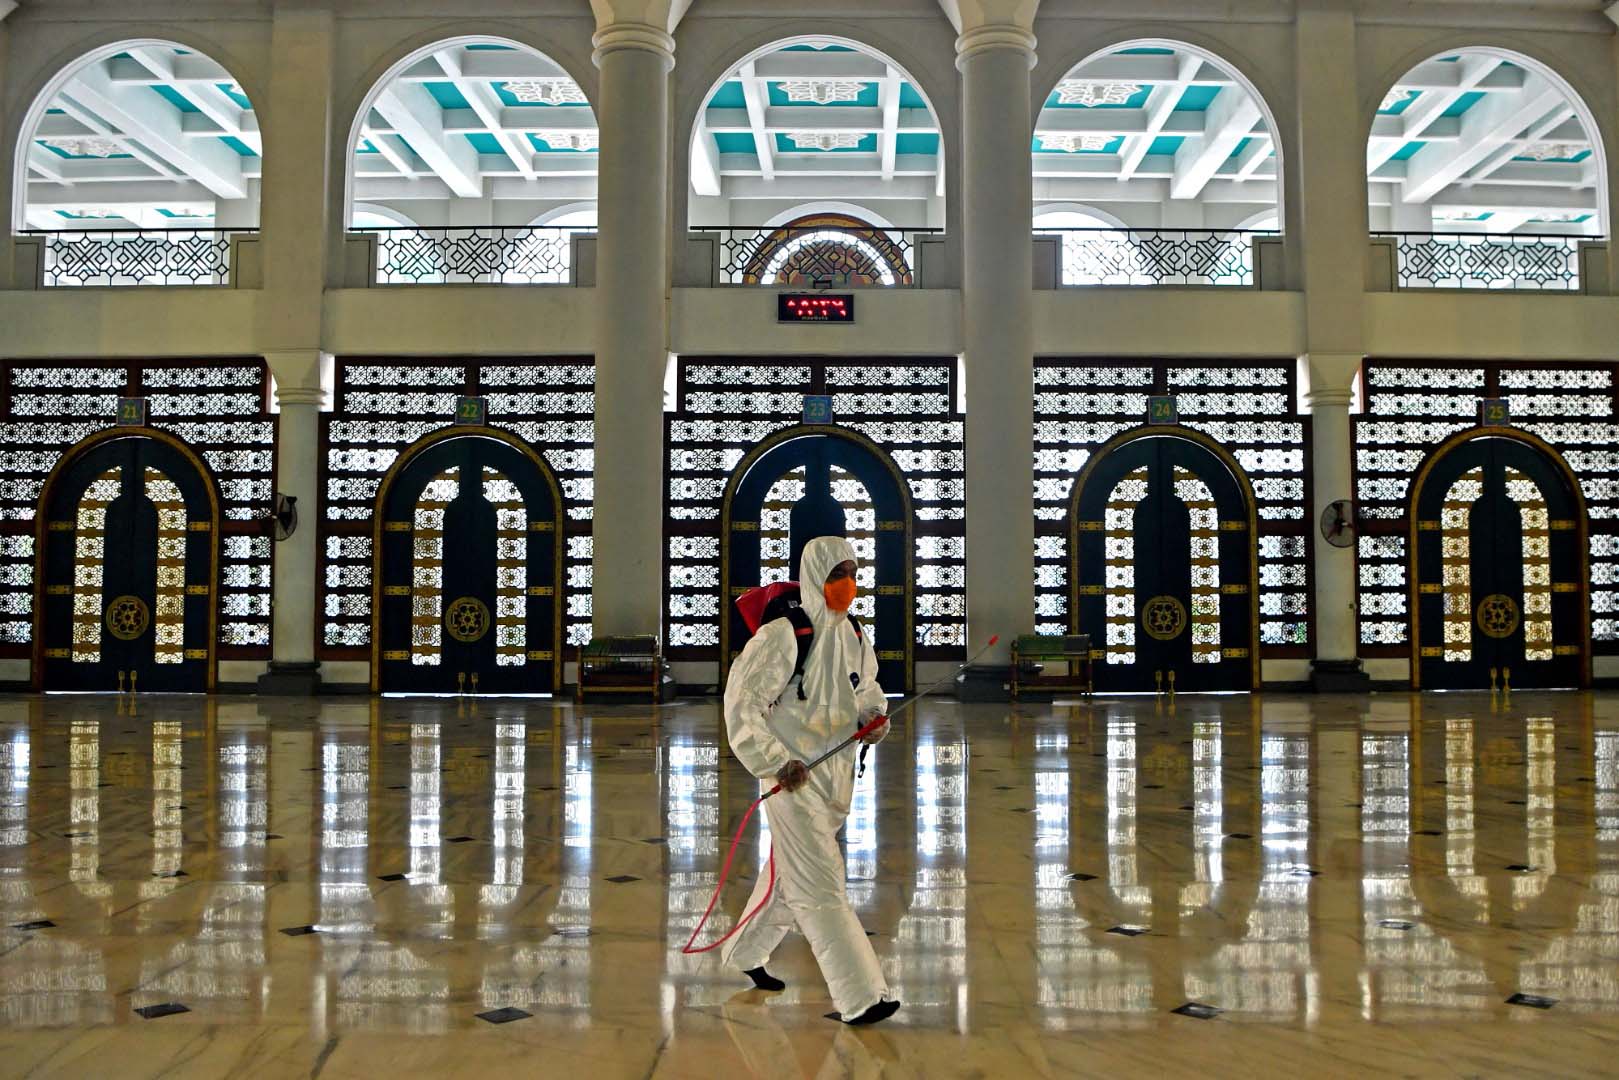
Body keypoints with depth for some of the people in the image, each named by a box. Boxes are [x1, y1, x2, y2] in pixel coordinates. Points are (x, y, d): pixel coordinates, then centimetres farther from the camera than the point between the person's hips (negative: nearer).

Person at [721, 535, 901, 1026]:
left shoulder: (856, 639, 6)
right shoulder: (782, 635, -16)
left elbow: (868, 690, 23)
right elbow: (741, 704, -16)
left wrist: (873, 716, -1)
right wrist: (775, 763, -23)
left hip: (836, 777, 8)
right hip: (792, 780, -7)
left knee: (788, 873, 21)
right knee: (820, 887, -7)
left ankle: (746, 953, 41)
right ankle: (859, 997, -5)